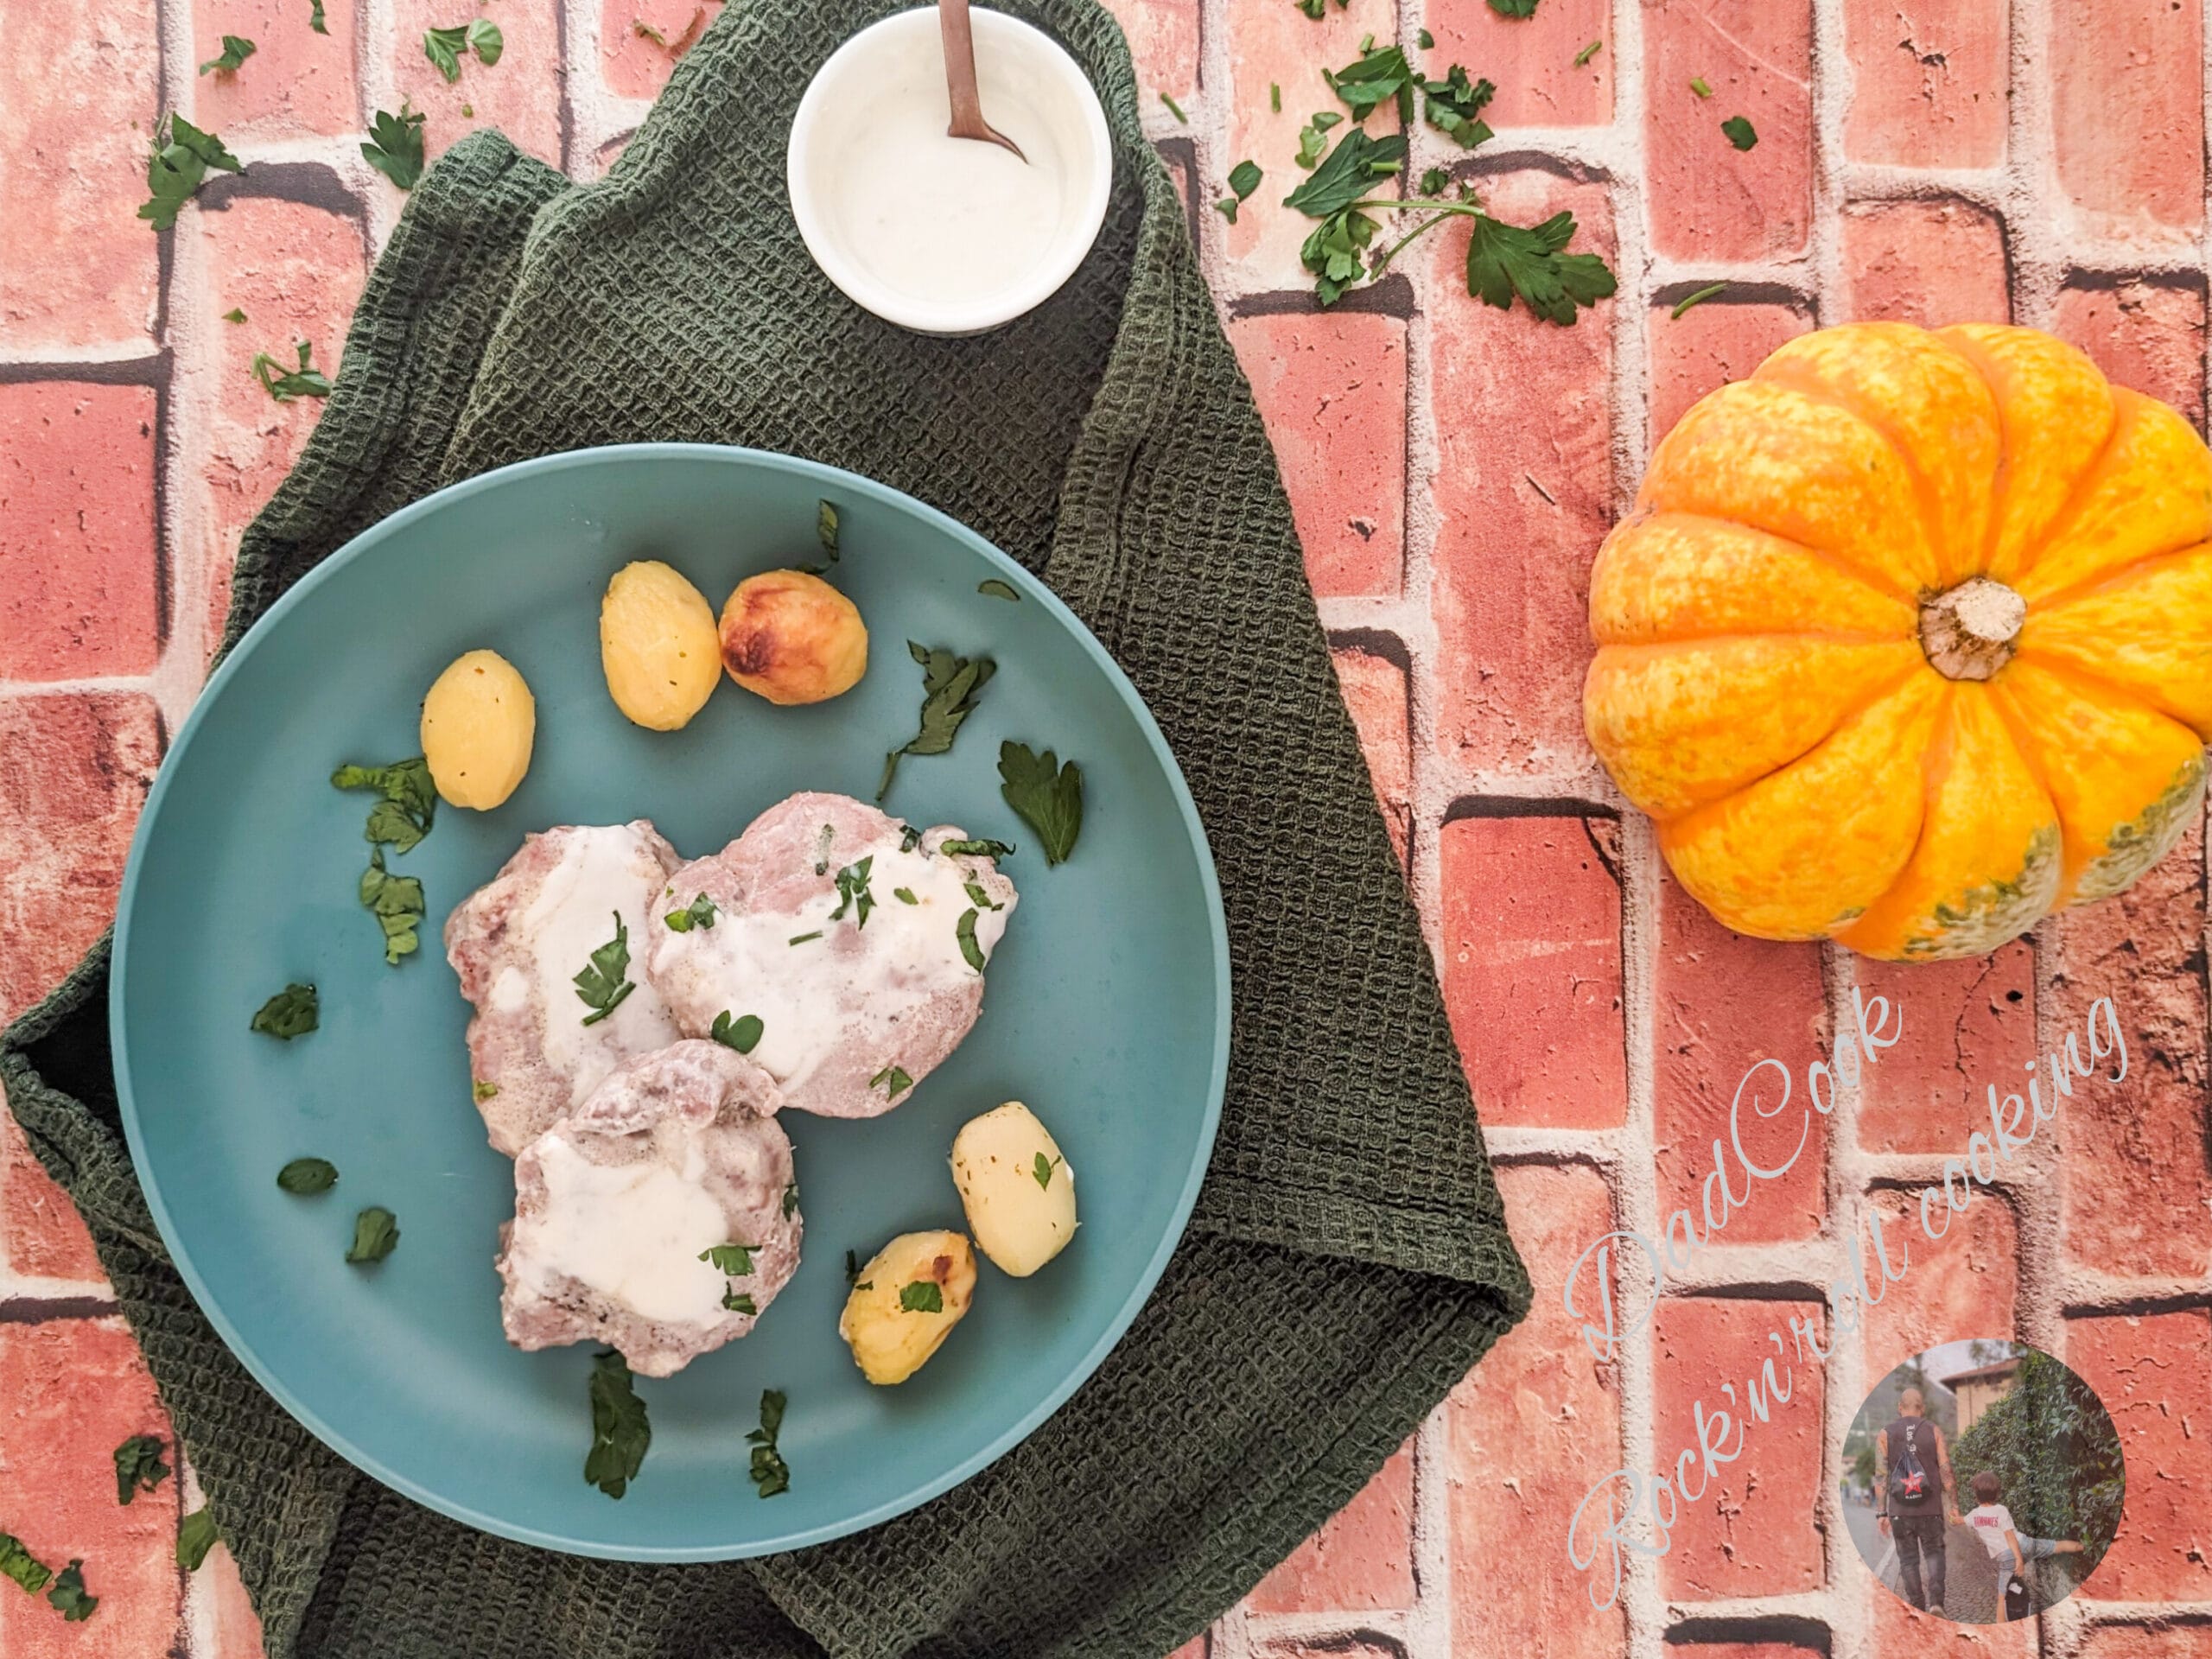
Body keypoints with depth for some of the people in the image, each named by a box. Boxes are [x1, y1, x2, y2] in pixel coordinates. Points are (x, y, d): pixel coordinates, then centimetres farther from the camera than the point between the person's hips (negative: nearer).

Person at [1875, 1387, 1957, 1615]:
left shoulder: (1886, 1435, 1)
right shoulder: (1934, 1432, 1)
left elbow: (1881, 1476, -3)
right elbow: (1946, 1471, -3)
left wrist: (1881, 1513, -1)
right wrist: (1953, 1504, 4)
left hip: (1900, 1510, 0)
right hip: (1931, 1509, 0)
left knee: (1908, 1560, 11)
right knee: (1934, 1553, 14)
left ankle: (1918, 1609, 10)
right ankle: (1935, 1601, -4)